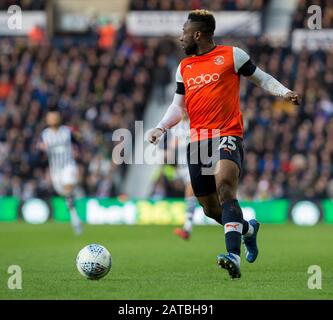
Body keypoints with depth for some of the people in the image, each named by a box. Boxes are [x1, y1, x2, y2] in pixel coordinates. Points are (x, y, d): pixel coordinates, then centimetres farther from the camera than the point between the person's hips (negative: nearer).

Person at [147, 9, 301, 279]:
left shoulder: (231, 55, 4)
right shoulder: (184, 67, 18)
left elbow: (261, 79, 11)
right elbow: (178, 107, 20)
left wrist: (284, 92, -7)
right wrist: (161, 128, 3)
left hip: (228, 136, -6)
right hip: (198, 141, 6)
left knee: (225, 188, -30)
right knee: (210, 208, 8)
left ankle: (234, 256, -40)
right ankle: (248, 228, 39)